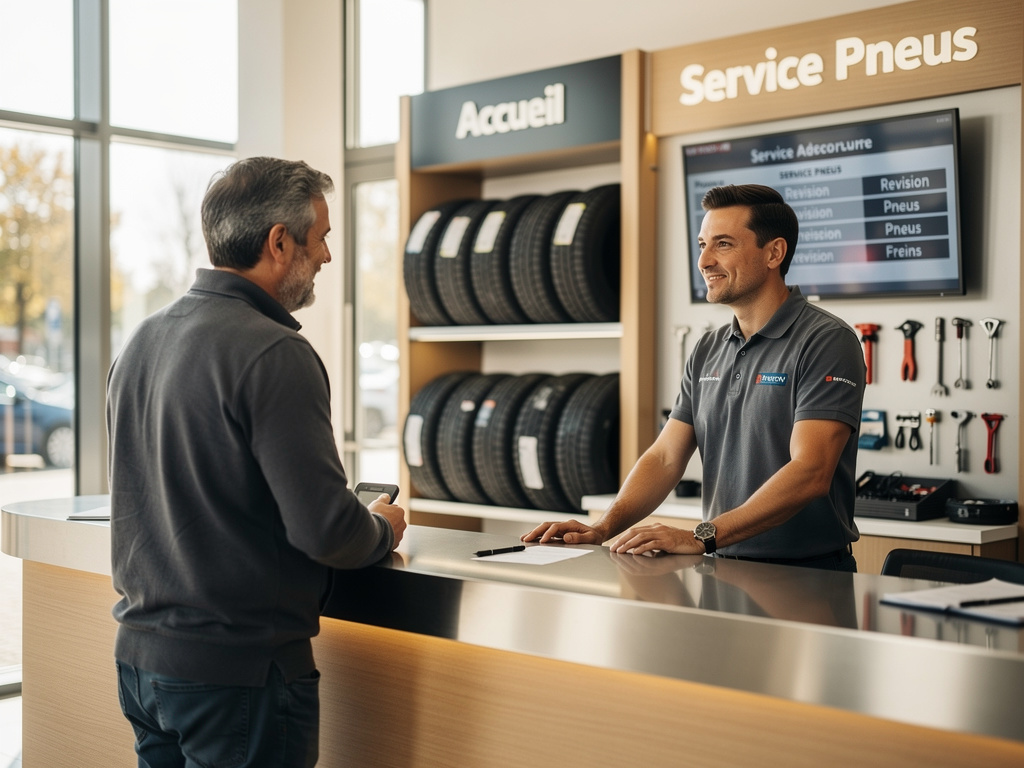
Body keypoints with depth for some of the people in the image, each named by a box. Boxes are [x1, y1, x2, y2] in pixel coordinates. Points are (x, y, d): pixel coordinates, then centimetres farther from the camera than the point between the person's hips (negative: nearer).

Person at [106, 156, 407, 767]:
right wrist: (383, 529, 0)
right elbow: (325, 529, -22)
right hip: (233, 670, -8)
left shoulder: (141, 343, 7)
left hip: (139, 654, 8)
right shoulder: (275, 355, -19)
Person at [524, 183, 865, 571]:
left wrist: (702, 537, -26)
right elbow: (665, 457, 9)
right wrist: (603, 528, -7)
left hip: (809, 577, -6)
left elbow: (809, 473, -19)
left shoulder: (826, 342, -9)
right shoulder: (707, 352, 14)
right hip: (724, 570, 6)